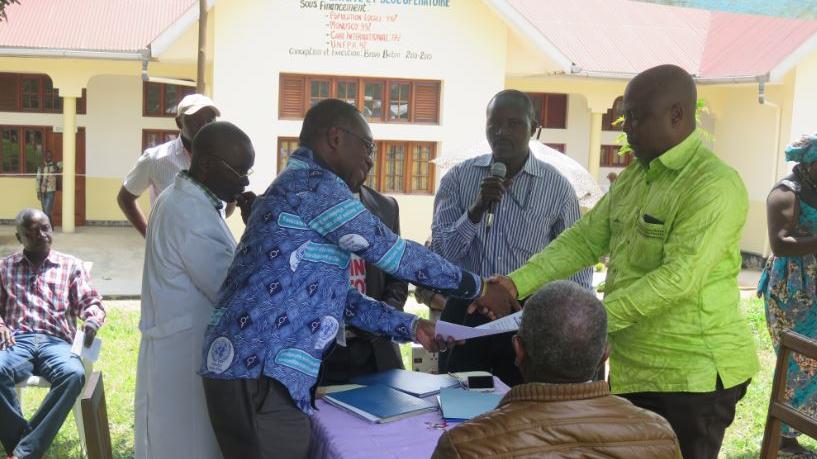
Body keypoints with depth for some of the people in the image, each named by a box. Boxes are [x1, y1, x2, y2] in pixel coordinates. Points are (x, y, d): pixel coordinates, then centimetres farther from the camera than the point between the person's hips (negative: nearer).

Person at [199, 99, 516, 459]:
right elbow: (391, 251, -9)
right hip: (257, 372, -10)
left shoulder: (296, 187, 21)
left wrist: (410, 327, 15)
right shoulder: (315, 184, -11)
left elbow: (340, 297, 20)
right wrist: (475, 286, 2)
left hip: (252, 369, 10)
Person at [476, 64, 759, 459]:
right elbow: (584, 239, 6)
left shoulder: (715, 185, -17)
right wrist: (515, 285, -5)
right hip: (633, 369, 8)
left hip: (690, 375, -8)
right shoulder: (635, 175, 10)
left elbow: (678, 278, -26)